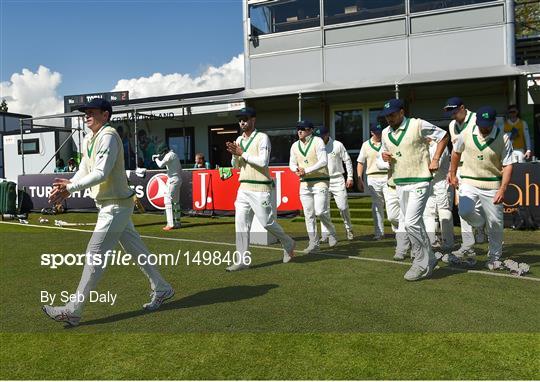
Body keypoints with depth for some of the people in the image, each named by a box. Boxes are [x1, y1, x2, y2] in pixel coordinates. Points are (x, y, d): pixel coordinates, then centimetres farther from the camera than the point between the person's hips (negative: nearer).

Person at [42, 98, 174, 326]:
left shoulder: (108, 136, -16)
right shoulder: (88, 140, 14)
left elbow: (101, 173, -23)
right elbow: (84, 170, 14)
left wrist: (71, 187, -21)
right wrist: (66, 187, -3)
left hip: (116, 206, -10)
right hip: (108, 205, 10)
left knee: (94, 255, -6)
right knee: (136, 249, 16)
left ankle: (73, 311, 1)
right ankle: (161, 290, 28)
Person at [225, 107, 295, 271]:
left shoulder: (262, 138, -7)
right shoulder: (239, 140, 14)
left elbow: (263, 162, -19)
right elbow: (236, 165, 16)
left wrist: (242, 153, -14)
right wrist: (234, 154, -4)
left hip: (260, 188, -7)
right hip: (244, 188, 7)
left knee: (267, 222, -1)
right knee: (240, 223, 1)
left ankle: (287, 243, 25)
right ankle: (242, 261, 6)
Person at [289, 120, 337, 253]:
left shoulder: (317, 141, -8)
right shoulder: (295, 146, 8)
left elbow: (323, 161, -17)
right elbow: (292, 164, 15)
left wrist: (307, 170, -21)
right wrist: (296, 169, -8)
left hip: (320, 182, -5)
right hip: (304, 184, 5)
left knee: (320, 212, -13)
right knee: (308, 215, 4)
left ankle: (331, 233, 15)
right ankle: (313, 243, 13)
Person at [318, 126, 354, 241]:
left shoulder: (337, 145, 0)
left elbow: (347, 160, 5)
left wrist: (350, 177, 1)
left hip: (337, 180, -1)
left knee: (343, 207, 1)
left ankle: (349, 229, 23)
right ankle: (325, 235, 1)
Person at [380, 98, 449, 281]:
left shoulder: (418, 125, -9)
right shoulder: (385, 133, 9)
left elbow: (443, 136, 0)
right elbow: (384, 151, 23)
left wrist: (435, 160, -6)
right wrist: (384, 156, -1)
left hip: (419, 182, -7)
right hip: (400, 183, 7)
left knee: (411, 223, -14)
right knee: (414, 224, 12)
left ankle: (422, 265, 1)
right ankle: (429, 259, 26)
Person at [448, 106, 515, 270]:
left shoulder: (503, 139, -8)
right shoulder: (466, 135, -3)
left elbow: (508, 165, -9)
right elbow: (456, 152, 15)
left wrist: (502, 190, -20)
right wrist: (453, 174, 17)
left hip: (492, 186, -1)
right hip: (469, 182, 1)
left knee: (495, 223, 3)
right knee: (465, 211, -24)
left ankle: (494, 256, 25)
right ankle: (480, 222, 14)